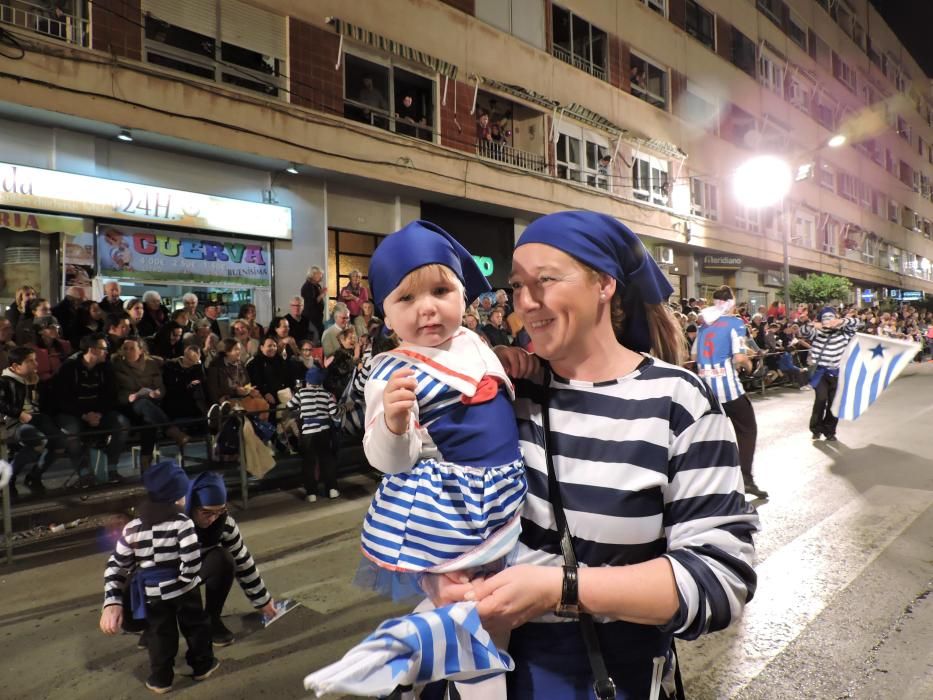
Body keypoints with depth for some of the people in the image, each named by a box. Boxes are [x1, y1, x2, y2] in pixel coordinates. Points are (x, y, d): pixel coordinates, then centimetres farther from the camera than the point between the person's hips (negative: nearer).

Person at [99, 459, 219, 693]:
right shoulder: (182, 522, -19)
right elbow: (191, 560, -27)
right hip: (184, 590, -2)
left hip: (153, 594, 2)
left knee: (160, 634, 20)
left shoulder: (132, 528, -7)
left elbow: (116, 566, -5)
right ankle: (203, 665, 33)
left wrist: (112, 602, -3)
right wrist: (186, 580, -8)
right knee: (195, 626, 19)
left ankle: (161, 678, 29)